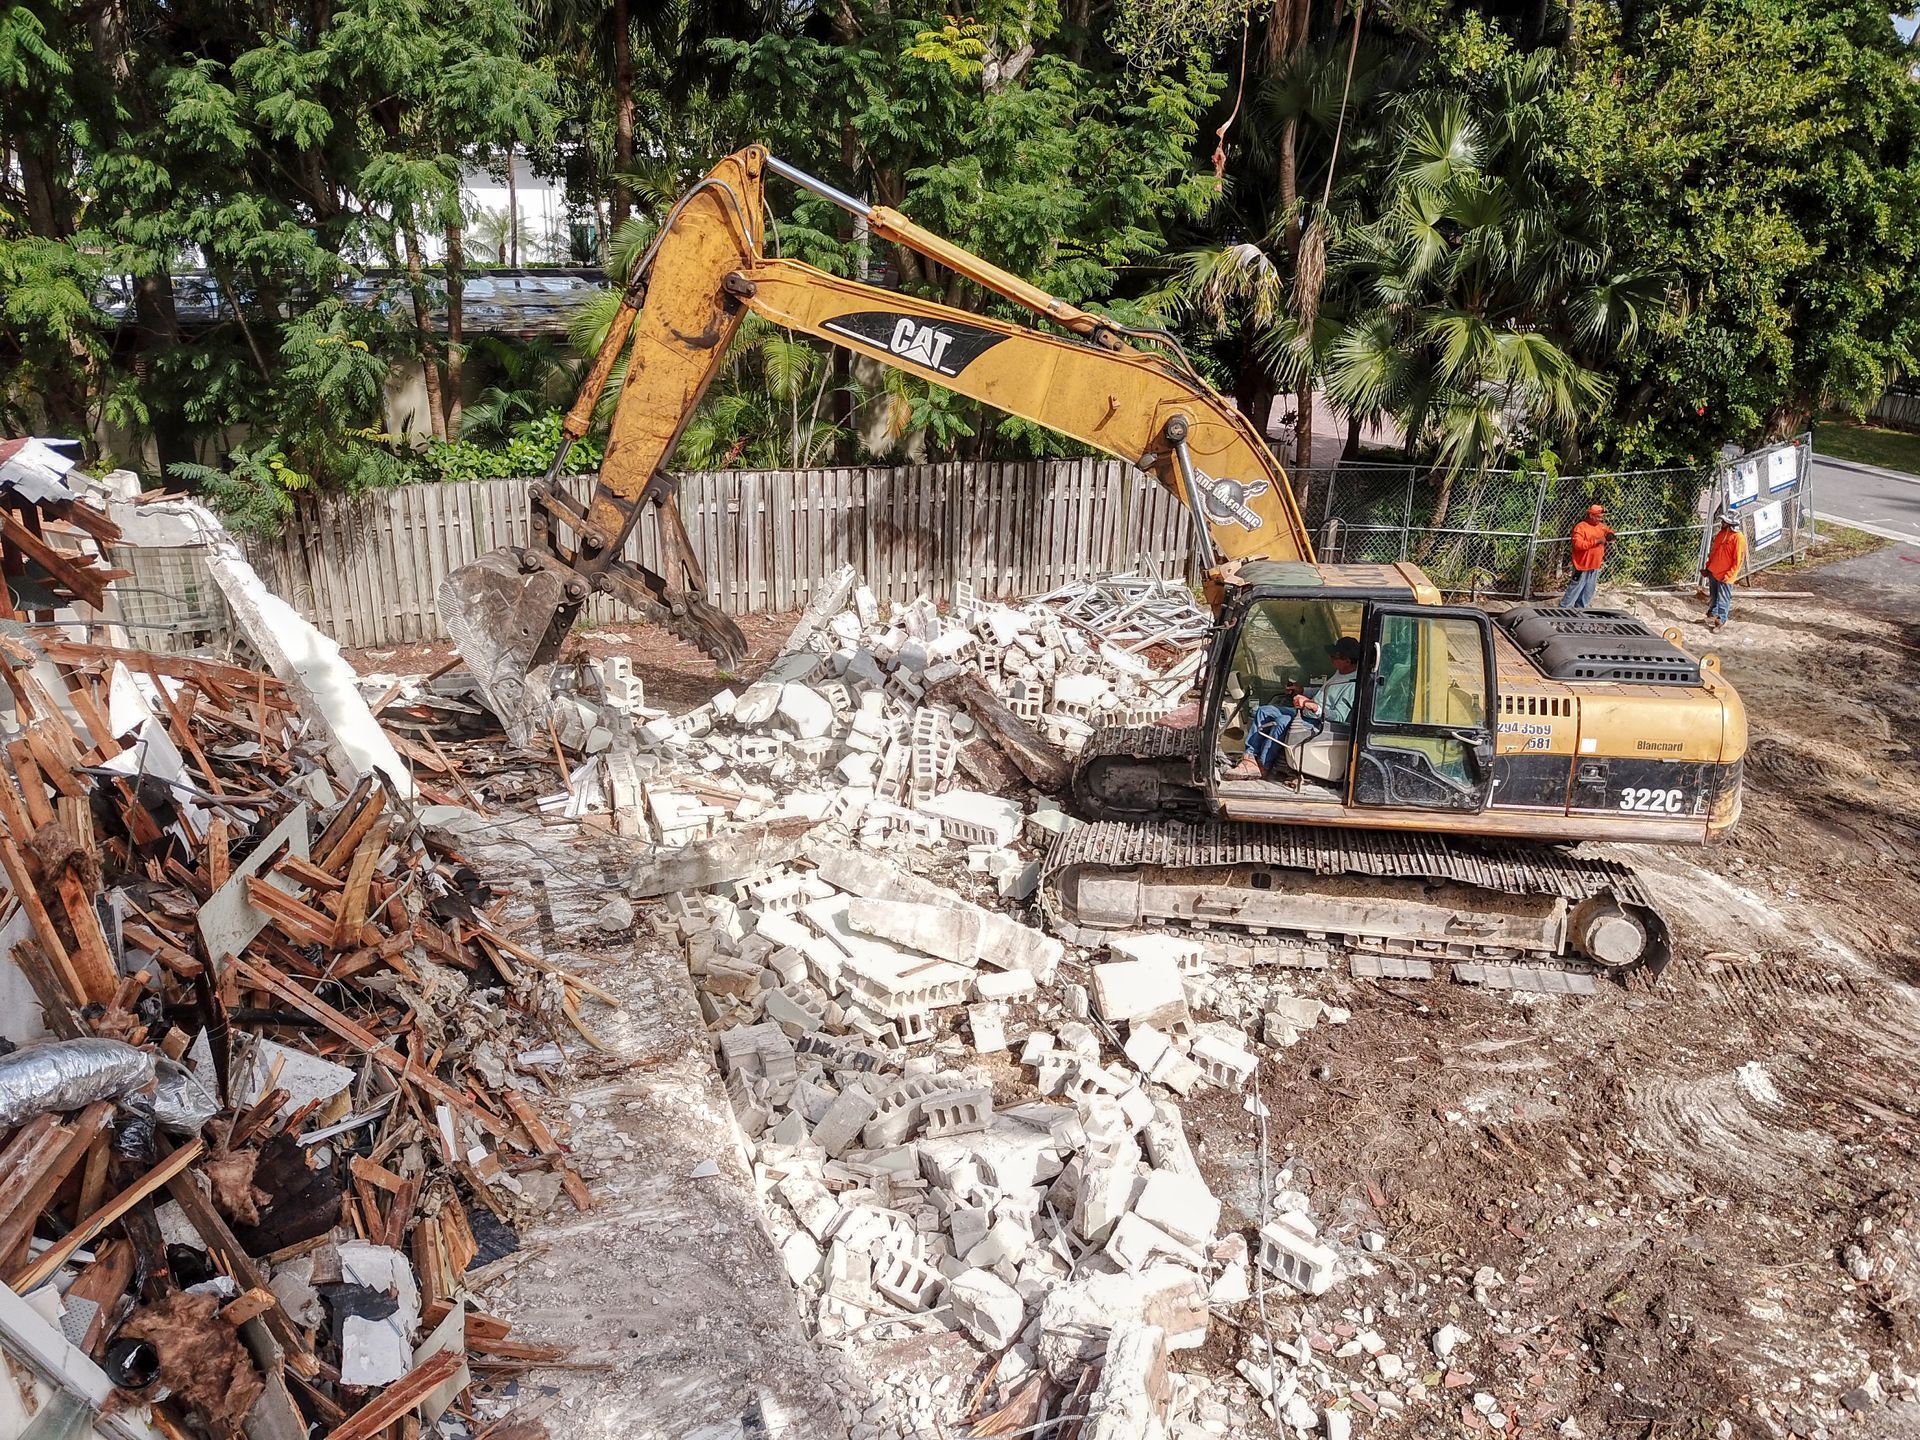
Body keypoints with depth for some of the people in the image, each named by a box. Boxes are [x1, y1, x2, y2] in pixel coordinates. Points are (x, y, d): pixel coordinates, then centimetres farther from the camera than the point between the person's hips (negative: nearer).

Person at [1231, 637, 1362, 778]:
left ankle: (1261, 767, -25)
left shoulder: (1353, 685, -20)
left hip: (1320, 722, -11)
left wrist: (1311, 704, -27)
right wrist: (1302, 691, 20)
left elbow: (1339, 716, -26)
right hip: (1306, 712, 11)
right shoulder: (1340, 672, 11)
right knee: (1263, 711, 1)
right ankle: (1250, 757, -8)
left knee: (1283, 721, -34)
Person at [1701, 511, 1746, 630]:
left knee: (1722, 600, 3)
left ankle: (1720, 621, 11)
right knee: (1713, 597, 18)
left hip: (1724, 576, -7)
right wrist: (1708, 567, 15)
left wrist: (1729, 575, -18)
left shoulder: (1738, 537, -16)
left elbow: (1738, 560, -16)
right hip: (1713, 572, 7)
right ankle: (1712, 615, 31)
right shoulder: (1721, 533, 8)